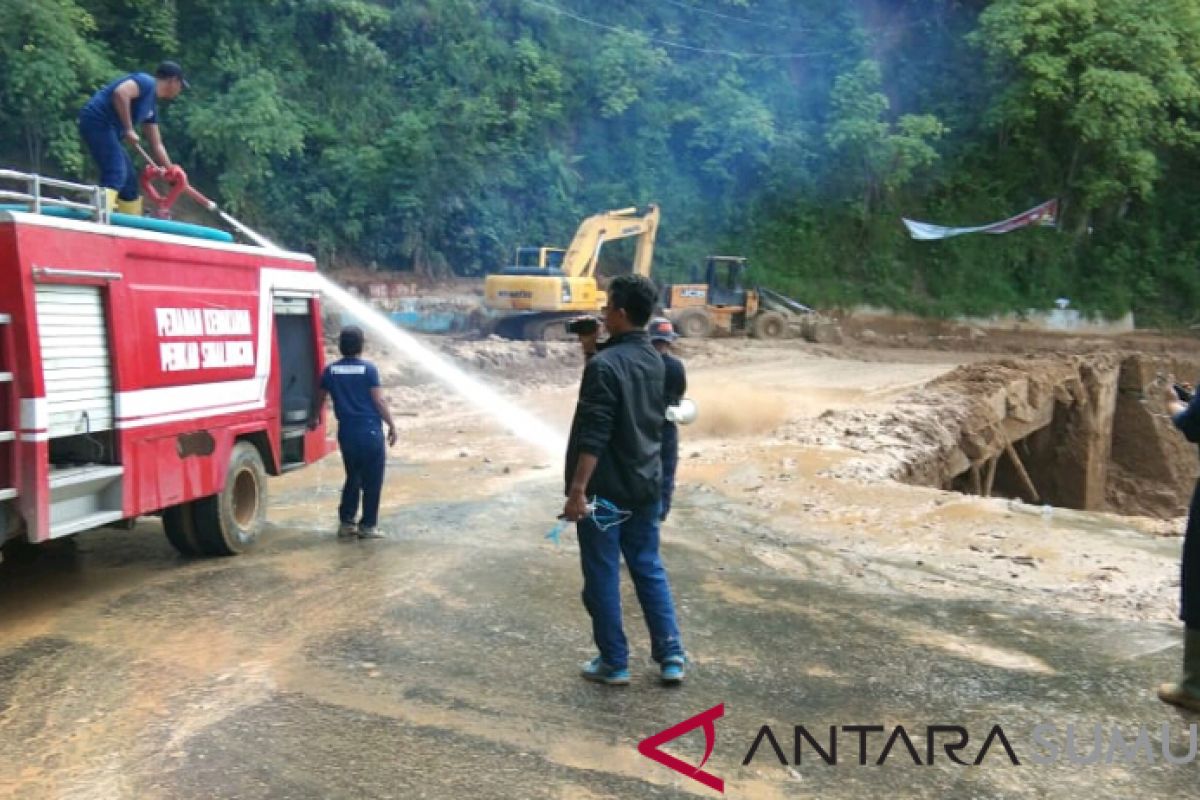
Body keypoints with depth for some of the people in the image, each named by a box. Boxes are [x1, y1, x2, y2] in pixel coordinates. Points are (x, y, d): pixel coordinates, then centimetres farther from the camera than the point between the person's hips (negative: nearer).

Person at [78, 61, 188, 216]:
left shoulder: (152, 105, 21)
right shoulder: (147, 82, -6)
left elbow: (157, 145, 25)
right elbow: (120, 93, -26)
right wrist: (129, 129, -21)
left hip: (105, 128, 10)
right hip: (98, 122, -10)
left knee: (129, 177, 15)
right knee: (116, 174, -21)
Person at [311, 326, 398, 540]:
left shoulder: (331, 370, 5)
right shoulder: (368, 369, -8)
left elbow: (320, 398, 18)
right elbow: (379, 401, -9)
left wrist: (315, 419, 36)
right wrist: (392, 425, 1)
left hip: (346, 432, 5)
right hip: (370, 430, -5)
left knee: (352, 478, 18)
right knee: (372, 481, 4)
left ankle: (346, 522, 18)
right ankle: (367, 526, 5)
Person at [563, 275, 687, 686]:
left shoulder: (604, 364, -18)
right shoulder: (653, 359, 7)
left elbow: (593, 436, -23)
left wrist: (578, 489, -22)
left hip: (606, 488, -7)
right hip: (645, 483, 8)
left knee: (602, 577, 5)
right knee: (649, 567, 16)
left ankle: (614, 663, 14)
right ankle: (671, 655, 18)